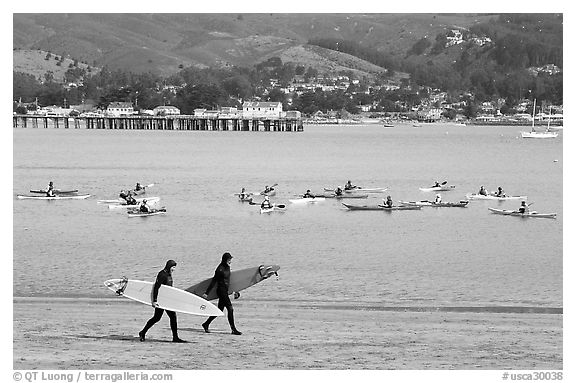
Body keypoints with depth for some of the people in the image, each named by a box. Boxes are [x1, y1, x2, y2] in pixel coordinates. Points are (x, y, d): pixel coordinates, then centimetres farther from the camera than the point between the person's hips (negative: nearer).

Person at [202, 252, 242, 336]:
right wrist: (206, 293, -13)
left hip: (225, 291, 9)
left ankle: (206, 324, 28)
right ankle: (233, 329, -7)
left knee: (220, 310, 15)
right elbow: (213, 281, -15)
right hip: (221, 291, -9)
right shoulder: (220, 269, -17)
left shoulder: (227, 267, 9)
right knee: (230, 309, -11)